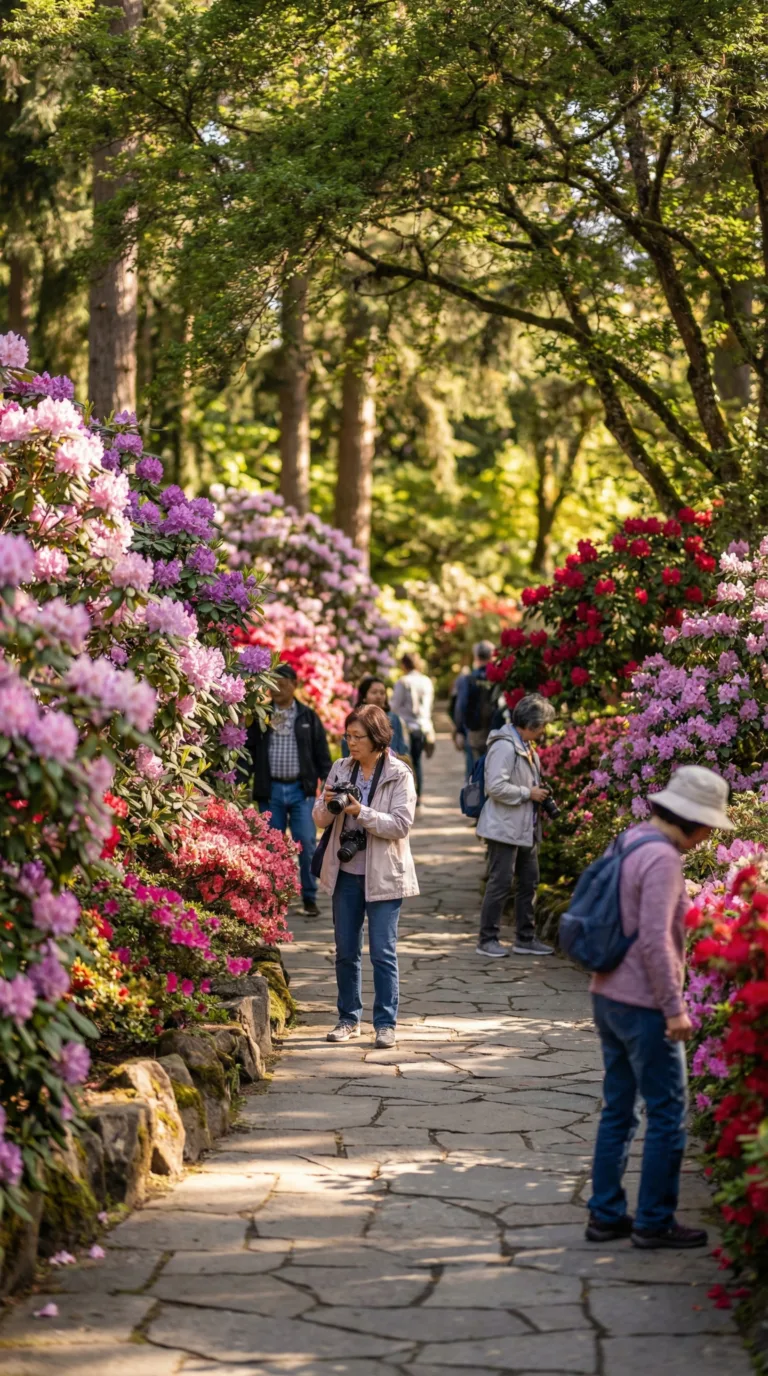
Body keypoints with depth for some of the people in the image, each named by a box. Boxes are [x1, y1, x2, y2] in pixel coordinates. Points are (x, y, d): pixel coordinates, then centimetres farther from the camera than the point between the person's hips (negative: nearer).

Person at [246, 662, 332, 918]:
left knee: (307, 844, -4)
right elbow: (249, 750, 6)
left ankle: (310, 898, 4)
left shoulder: (308, 717, 6)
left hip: (301, 789, -1)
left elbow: (321, 753, 7)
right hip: (270, 789, 1)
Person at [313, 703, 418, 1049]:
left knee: (383, 952, -2)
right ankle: (349, 1019, 21)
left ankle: (385, 1024, 3)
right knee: (346, 951, 10)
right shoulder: (341, 769, 7)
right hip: (346, 872, 5)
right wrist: (328, 805, -14)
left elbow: (401, 824, -15)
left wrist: (361, 812, -24)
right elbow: (320, 819, 8)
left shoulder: (399, 775, -7)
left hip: (382, 875, -5)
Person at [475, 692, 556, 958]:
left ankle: (525, 938, 20)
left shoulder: (526, 747, 13)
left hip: (526, 829, 10)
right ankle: (487, 940, 3)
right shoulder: (504, 746, -17)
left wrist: (539, 791, 9)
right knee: (500, 883, -5)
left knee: (529, 882, 12)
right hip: (505, 827, -10)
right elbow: (496, 786, -25)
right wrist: (529, 794, -17)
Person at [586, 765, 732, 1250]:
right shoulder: (662, 859, -18)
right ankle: (654, 1221, 6)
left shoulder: (628, 843, 10)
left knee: (618, 1110, 15)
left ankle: (606, 1214, 20)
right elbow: (655, 939, -23)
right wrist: (675, 1007, -18)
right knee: (668, 1113, 1)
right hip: (643, 1005, -9)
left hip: (608, 996, 9)